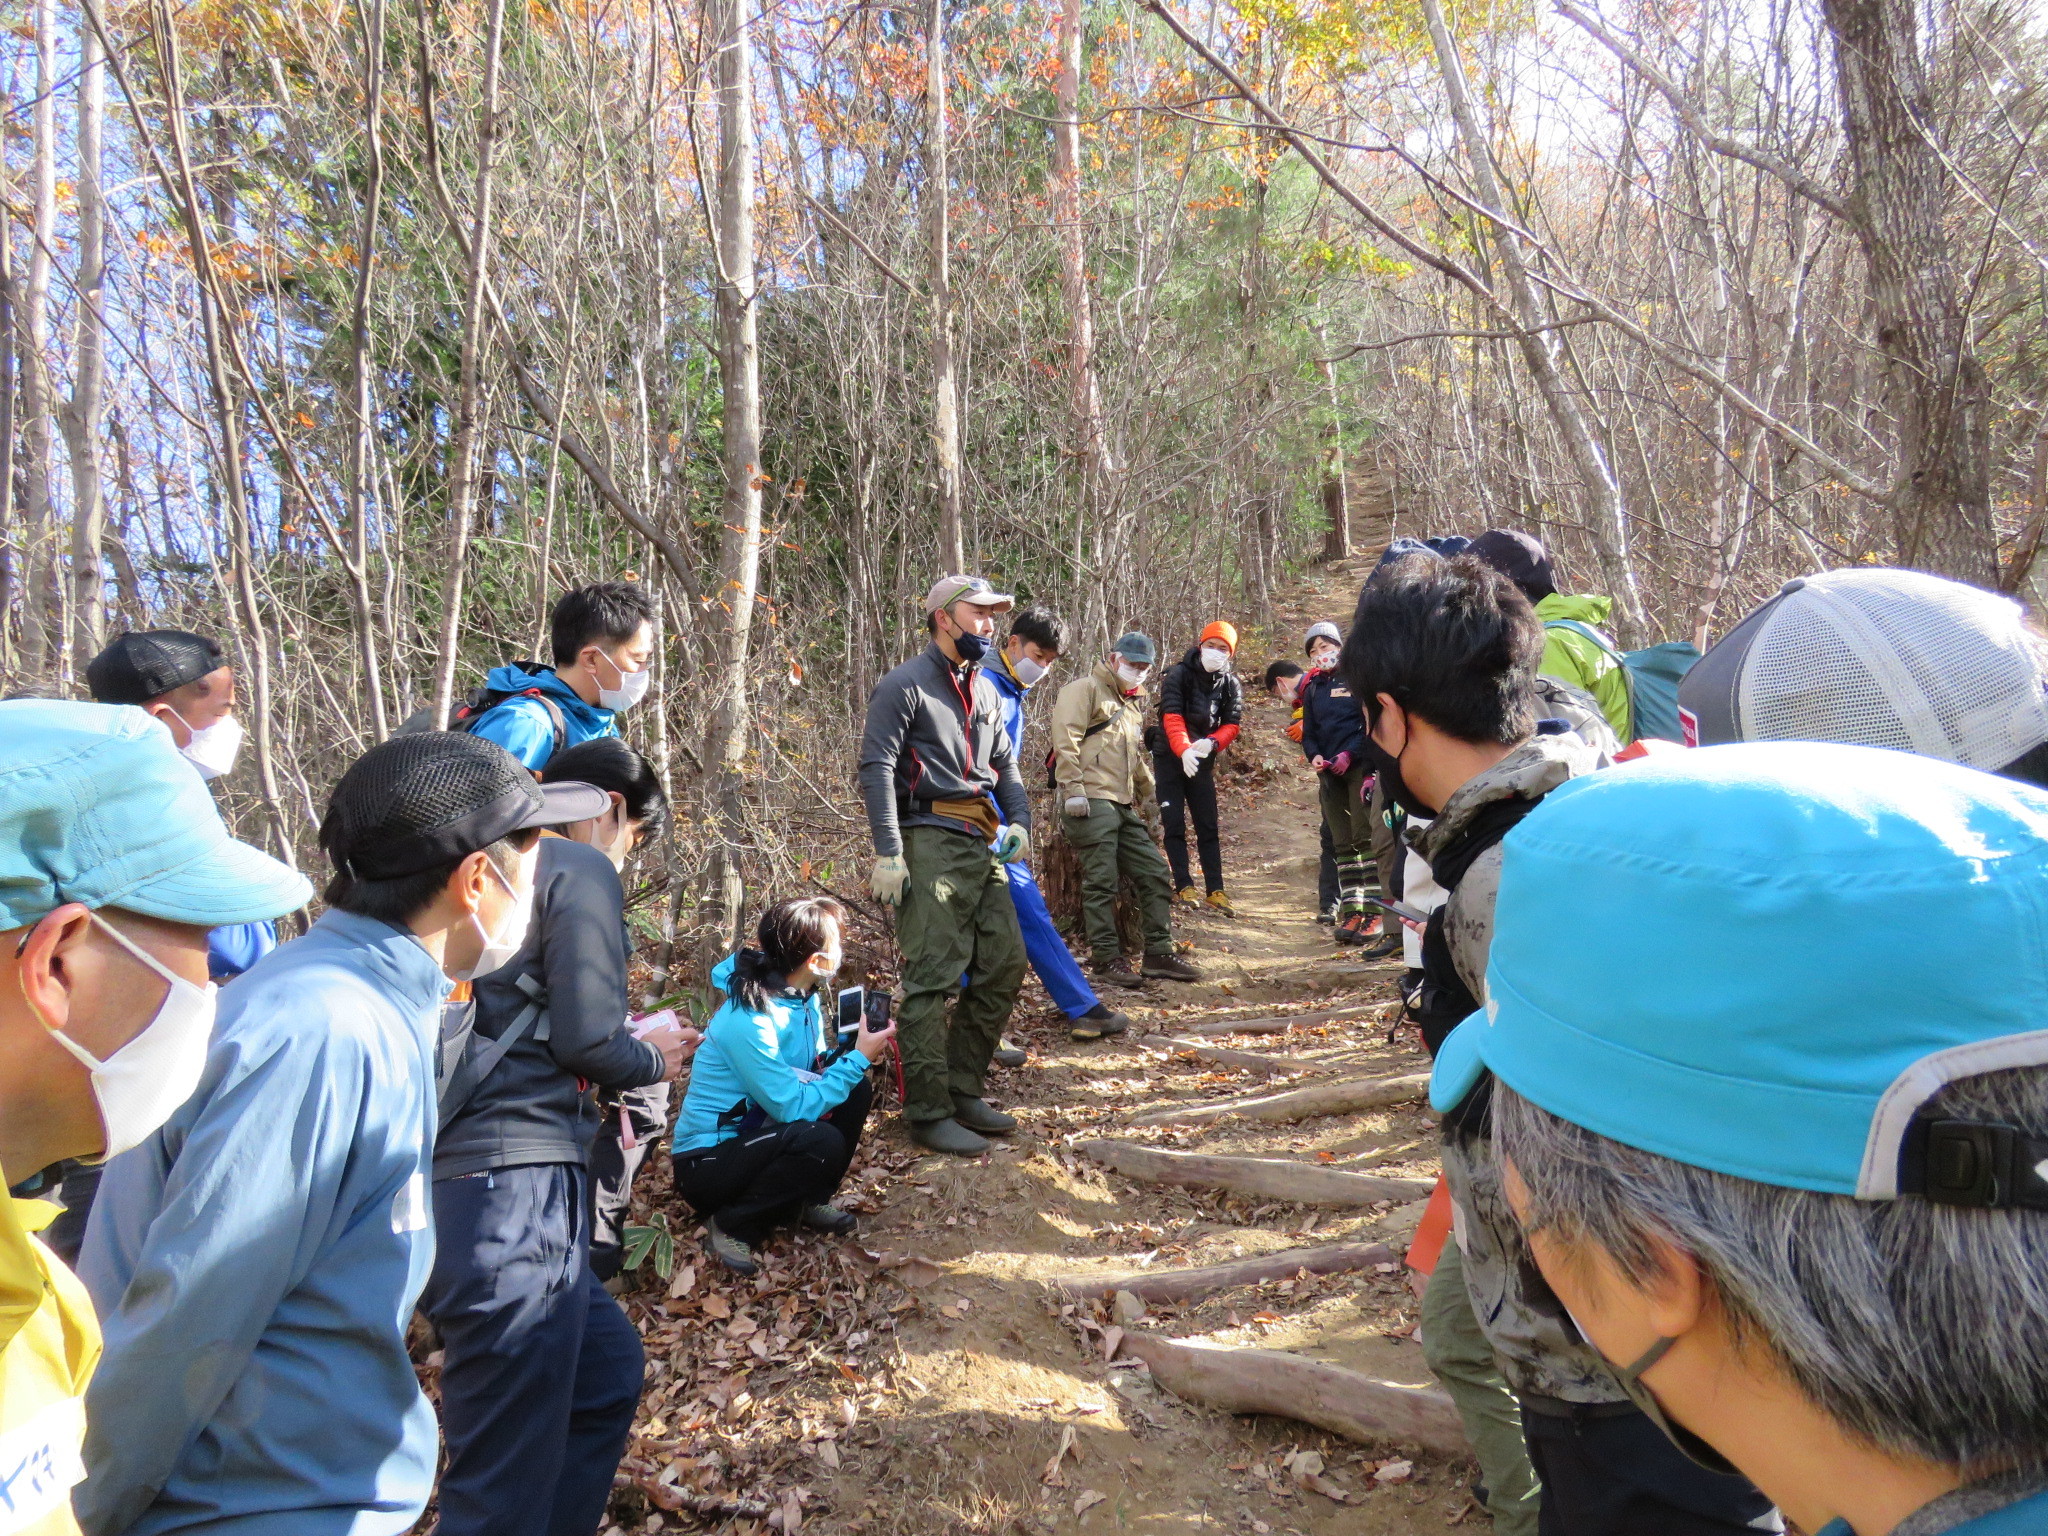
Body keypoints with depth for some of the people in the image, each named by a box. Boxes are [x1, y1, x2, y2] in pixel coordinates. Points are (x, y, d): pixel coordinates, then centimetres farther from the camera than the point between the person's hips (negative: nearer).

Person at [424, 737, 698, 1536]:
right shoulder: (581, 869, -6)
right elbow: (587, 1039, -12)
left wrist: (625, 1046, 22)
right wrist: (653, 1060, 8)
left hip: (452, 1180, 10)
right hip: (511, 1191, -10)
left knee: (608, 1370, 24)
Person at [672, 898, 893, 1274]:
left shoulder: (804, 998, -3)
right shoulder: (747, 1021, -30)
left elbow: (815, 1069, 7)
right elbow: (795, 1108, -28)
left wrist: (853, 1052, -14)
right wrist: (859, 1058, -24)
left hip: (753, 1136, 9)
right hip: (706, 1159, -8)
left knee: (855, 1092, -6)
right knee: (822, 1142, -31)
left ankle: (808, 1200, 9)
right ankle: (731, 1225, -9)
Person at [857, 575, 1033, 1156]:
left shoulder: (985, 690, 19)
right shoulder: (905, 685, -5)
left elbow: (1005, 764, 23)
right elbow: (875, 768, -12)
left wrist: (1019, 821, 5)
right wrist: (888, 854, -18)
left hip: (984, 846, 9)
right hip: (932, 842, -8)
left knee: (1005, 965, 9)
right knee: (932, 979, -7)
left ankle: (963, 1090, 22)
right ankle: (929, 1113, 3)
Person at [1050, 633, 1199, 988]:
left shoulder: (1133, 704, 27)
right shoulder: (1086, 689, -1)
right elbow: (1066, 740, -13)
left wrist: (1149, 794, 31)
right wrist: (1073, 790, -19)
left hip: (1123, 806, 9)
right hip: (1090, 801, -9)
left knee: (1154, 874, 7)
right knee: (1101, 881, -6)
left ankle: (1159, 954, 15)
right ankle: (1107, 959, 2)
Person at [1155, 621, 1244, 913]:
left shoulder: (1232, 685, 1)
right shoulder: (1178, 675, -11)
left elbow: (1231, 725, -6)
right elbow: (1171, 717, -21)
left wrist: (1210, 743, -28)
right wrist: (1184, 750, -38)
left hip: (1203, 761, 3)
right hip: (1170, 758, -3)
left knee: (1208, 827, 2)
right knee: (1174, 825, -5)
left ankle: (1215, 889, 6)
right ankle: (1183, 886, -1)